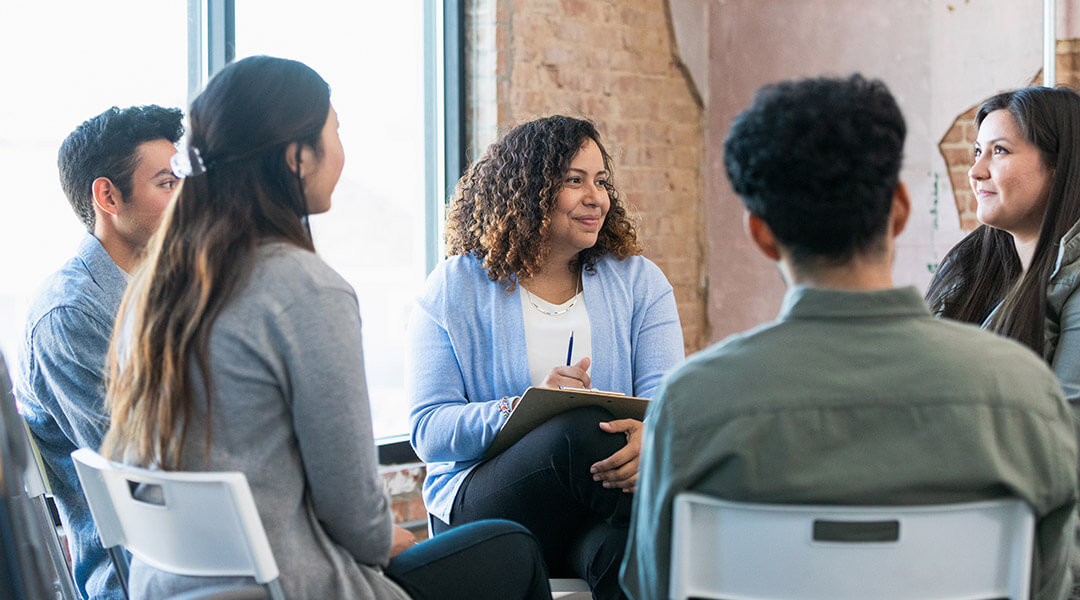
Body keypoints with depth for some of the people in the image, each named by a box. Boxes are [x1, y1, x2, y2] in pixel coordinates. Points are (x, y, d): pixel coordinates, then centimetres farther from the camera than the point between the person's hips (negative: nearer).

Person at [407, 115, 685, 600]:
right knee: (579, 430, -33)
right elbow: (428, 429, -2)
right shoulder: (455, 287, 6)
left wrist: (649, 436, -27)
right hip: (479, 503, 0)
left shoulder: (638, 281, 13)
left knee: (629, 550, -38)